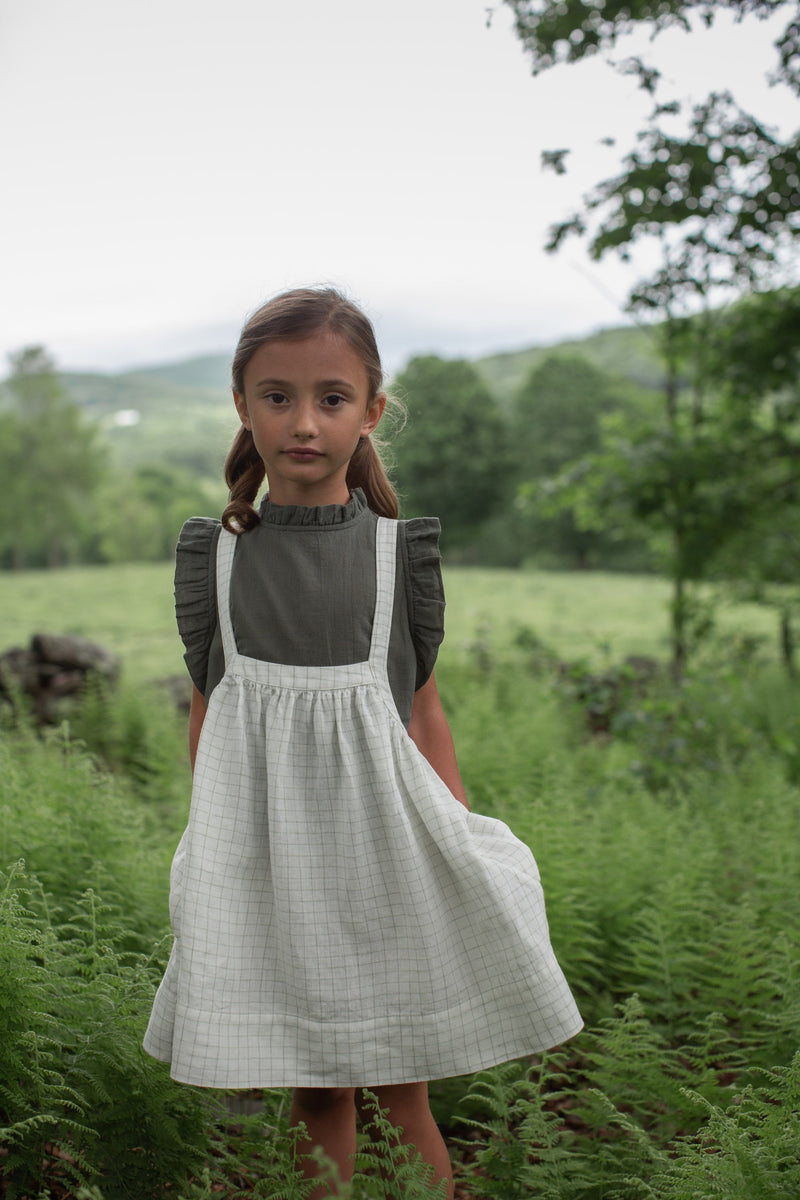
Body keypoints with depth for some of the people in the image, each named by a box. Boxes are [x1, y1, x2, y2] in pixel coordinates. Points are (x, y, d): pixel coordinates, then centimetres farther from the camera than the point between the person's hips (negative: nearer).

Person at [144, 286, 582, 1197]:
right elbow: (205, 712, 8)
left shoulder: (399, 548, -1)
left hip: (379, 831, 0)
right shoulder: (215, 553, 0)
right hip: (269, 845, 1)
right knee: (315, 1092, 9)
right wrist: (208, 845, 12)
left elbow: (423, 706, 5)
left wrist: (462, 843, 4)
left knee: (400, 1087, 7)